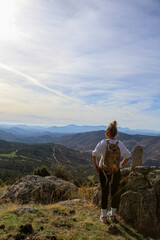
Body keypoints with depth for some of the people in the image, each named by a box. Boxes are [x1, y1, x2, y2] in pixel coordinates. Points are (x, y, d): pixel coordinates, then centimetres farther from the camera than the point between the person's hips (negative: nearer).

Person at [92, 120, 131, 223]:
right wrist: (121, 165, 9)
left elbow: (95, 154, -20)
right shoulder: (120, 144, -6)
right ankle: (113, 214, 34)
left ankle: (104, 216, 24)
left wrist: (96, 166, -7)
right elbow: (128, 156, 2)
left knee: (104, 193, 12)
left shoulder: (103, 143, -15)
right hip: (116, 172, 2)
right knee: (115, 192, 18)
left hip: (104, 171, -2)